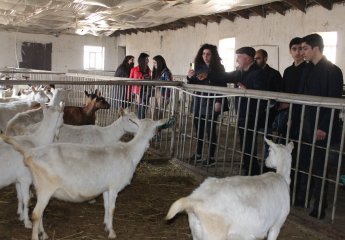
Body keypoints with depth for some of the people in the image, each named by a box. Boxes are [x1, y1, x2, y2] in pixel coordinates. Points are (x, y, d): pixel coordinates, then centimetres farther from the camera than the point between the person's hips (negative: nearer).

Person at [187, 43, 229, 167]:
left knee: (211, 130, -2)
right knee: (198, 129, 8)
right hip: (198, 103, 5)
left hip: (211, 104, -5)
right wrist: (190, 77, -5)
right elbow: (193, 85, 16)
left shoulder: (218, 68, -3)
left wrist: (219, 102, -17)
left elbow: (223, 86, -7)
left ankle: (211, 157, 7)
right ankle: (198, 154, 21)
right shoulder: (199, 67, 10)